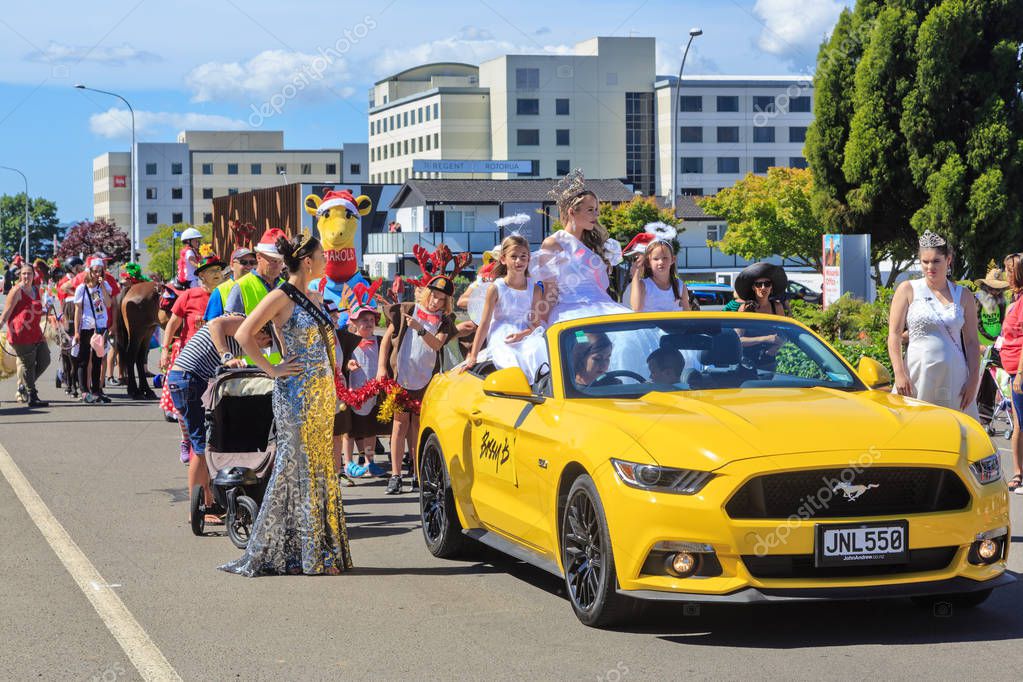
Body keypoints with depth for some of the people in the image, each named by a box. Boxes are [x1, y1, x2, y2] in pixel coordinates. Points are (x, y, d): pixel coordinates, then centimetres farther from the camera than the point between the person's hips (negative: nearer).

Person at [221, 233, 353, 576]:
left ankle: (319, 550, 14)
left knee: (320, 467, 9)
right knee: (296, 467, -6)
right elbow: (244, 334, -18)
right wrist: (272, 370, -14)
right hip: (296, 393, -8)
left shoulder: (311, 298, 15)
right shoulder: (282, 297, -10)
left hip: (321, 393, 8)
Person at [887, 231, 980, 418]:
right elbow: (894, 334, 0)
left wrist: (973, 380, -1)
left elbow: (972, 342, 9)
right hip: (918, 372, -2)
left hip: (954, 376, 2)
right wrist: (900, 373, -10)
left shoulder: (963, 296, 10)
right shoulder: (908, 290, 5)